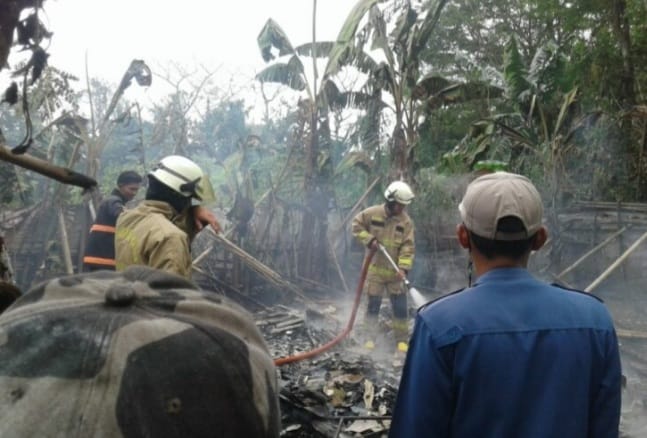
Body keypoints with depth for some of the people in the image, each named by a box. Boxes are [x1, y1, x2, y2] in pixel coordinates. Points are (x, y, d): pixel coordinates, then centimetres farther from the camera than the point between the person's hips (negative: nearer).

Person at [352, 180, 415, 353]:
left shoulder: (406, 222, -4)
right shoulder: (372, 213, -6)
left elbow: (408, 247, -9)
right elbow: (356, 224, 4)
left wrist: (403, 268, -22)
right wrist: (368, 239, -10)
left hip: (395, 271, 1)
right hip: (375, 268, -1)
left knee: (400, 306, 2)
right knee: (373, 304, 6)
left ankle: (402, 340, 16)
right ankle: (370, 338, 18)